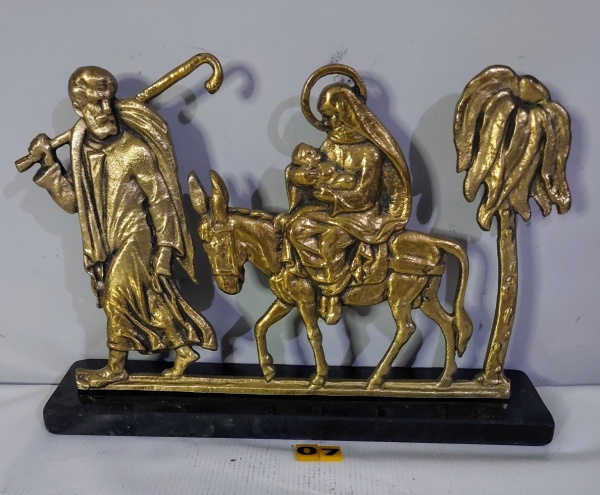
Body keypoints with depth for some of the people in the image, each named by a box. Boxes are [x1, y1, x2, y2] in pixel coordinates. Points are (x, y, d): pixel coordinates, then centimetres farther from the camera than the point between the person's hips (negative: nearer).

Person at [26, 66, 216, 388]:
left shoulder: (134, 149, -16)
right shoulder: (83, 149, 1)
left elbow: (161, 201, -14)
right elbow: (72, 202, 3)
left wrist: (163, 251, -15)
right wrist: (48, 163, -7)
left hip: (134, 238, -6)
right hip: (106, 241, 6)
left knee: (116, 301, -1)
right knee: (149, 300, 12)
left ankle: (114, 369, 20)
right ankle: (183, 350, 28)